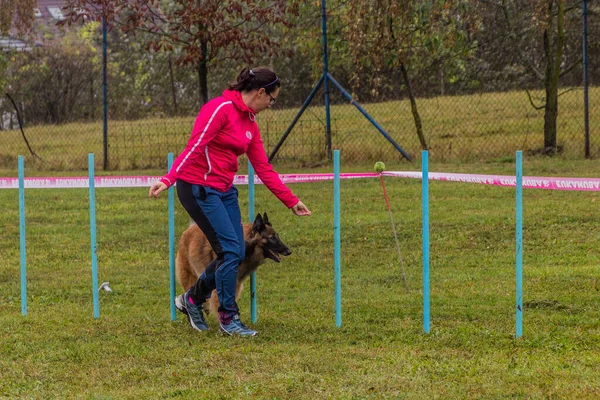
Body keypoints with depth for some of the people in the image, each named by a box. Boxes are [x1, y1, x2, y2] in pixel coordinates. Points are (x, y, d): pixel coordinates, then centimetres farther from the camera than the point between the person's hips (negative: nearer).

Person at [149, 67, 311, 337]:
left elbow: (264, 169, 17)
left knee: (236, 254, 5)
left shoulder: (250, 122, 14)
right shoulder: (220, 109, -13)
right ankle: (228, 318, -2)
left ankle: (193, 299, 25)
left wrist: (291, 201, 17)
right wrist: (168, 179, -30)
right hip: (198, 187, -9)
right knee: (230, 249, -13)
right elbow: (193, 147, -21)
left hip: (224, 190, 9)